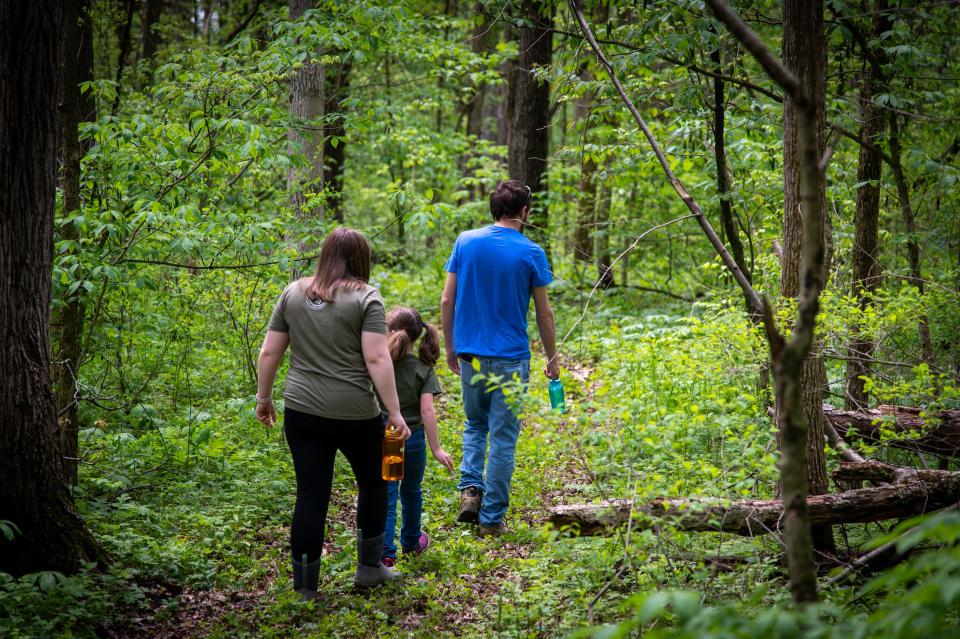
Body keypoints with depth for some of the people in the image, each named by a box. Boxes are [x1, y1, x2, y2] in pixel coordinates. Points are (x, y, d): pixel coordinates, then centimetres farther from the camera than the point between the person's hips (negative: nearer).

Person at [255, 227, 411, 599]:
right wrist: (395, 412, -11)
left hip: (301, 411, 3)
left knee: (311, 494, 6)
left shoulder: (292, 293, 6)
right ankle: (369, 566, 23)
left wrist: (264, 397, 18)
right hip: (354, 413, -3)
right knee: (373, 482, 18)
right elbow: (377, 359, -14)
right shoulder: (365, 297, -7)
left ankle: (305, 583, 7)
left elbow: (269, 352, 7)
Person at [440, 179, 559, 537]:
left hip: (469, 355, 3)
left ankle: (470, 488, 3)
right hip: (511, 359, -3)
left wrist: (450, 347, 14)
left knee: (475, 425, 22)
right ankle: (491, 518, 7)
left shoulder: (465, 242, 0)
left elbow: (447, 301, 2)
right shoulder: (530, 253, -6)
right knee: (503, 438, 5)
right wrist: (552, 358, 10)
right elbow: (544, 314, -2)